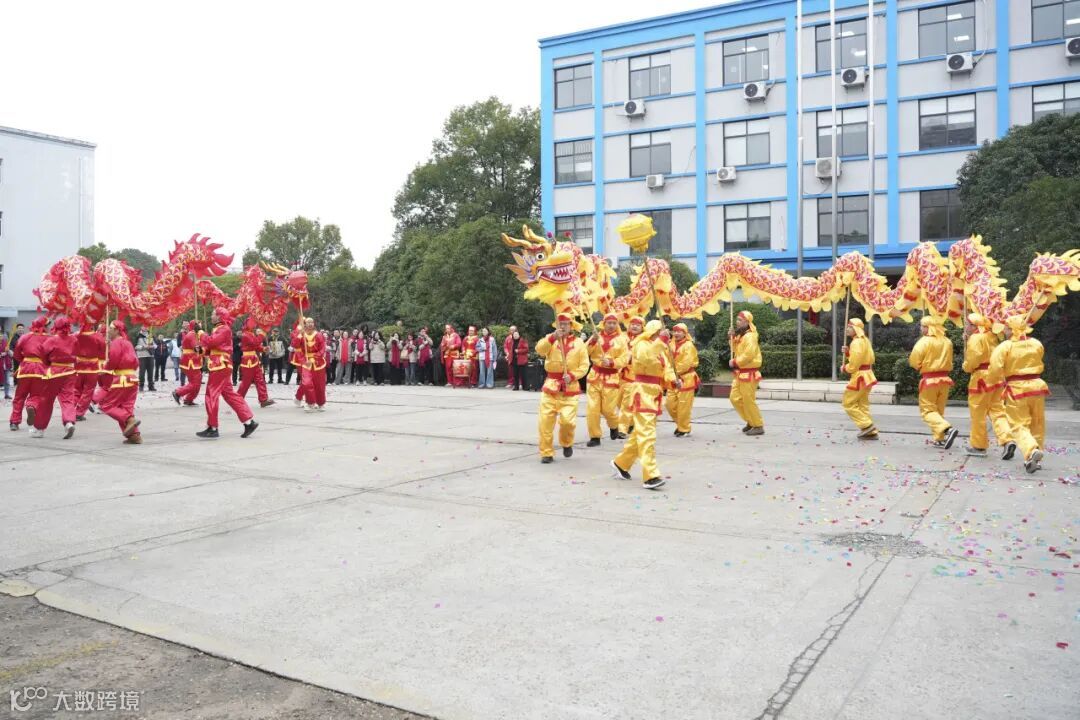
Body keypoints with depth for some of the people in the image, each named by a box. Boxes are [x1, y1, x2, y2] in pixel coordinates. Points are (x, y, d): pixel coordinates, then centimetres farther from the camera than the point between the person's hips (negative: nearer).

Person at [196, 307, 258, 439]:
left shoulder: (224, 329, -10)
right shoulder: (220, 329, 21)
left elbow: (211, 341, -22)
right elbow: (213, 347, 20)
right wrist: (203, 350, 3)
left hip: (220, 366, -10)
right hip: (221, 367, 10)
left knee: (212, 395, -6)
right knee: (230, 395, 8)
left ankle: (212, 428, -1)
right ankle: (249, 421, 5)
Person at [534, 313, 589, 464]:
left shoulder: (579, 343, 5)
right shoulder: (550, 339, 5)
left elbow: (584, 365, 3)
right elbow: (540, 350, -16)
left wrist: (572, 376, -12)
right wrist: (553, 337, -29)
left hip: (570, 387, -1)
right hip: (551, 385, 1)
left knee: (568, 420, -10)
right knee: (545, 421, -3)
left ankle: (567, 443, 22)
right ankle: (546, 453, 10)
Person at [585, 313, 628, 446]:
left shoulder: (622, 339, 0)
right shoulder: (596, 336, 8)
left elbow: (625, 359, -7)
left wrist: (611, 363, -22)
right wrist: (592, 341, -16)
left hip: (611, 378, -2)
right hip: (595, 375, 3)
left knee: (608, 409, 0)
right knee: (592, 408, -2)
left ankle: (614, 426, 33)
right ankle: (594, 437, 10)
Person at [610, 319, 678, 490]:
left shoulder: (660, 349, 19)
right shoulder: (642, 345, -10)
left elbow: (667, 369, 11)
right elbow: (643, 359, -32)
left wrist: (674, 381, -8)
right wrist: (657, 343, -32)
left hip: (654, 393, 10)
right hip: (643, 391, -9)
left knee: (641, 432, 16)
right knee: (647, 434, -14)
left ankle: (621, 463, 31)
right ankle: (650, 476, -19)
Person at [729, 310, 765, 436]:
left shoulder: (750, 336, -17)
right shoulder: (740, 335, 14)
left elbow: (748, 355, -26)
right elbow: (736, 350, 20)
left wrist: (735, 362, -15)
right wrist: (732, 338, 6)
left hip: (748, 373, -10)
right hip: (740, 373, 10)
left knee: (748, 400, -5)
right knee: (735, 398, 11)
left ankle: (758, 426, 7)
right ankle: (751, 421, 23)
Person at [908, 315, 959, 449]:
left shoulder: (924, 341, -13)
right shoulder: (947, 342, 5)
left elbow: (914, 361, -13)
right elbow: (949, 362, 12)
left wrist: (921, 367, 7)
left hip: (929, 380, -6)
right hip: (944, 378, 6)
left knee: (927, 410, 0)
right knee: (939, 410, 16)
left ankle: (948, 429, -21)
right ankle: (940, 439, 16)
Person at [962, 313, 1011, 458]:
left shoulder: (975, 338, -12)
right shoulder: (991, 336, 14)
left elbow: (972, 360, -19)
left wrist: (966, 367, 1)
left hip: (982, 377, -8)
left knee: (978, 413, 3)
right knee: (997, 410, 10)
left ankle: (978, 446, 11)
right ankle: (1007, 439, -4)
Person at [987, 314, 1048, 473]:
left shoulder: (1004, 346, -12)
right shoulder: (1037, 344, 4)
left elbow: (995, 368, -17)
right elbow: (1037, 363, 17)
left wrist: (990, 381, 3)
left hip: (1017, 388, -4)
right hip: (1036, 385, 5)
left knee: (1019, 425, -1)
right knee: (1037, 424, 14)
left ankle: (1031, 451, -25)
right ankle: (1035, 459, 18)